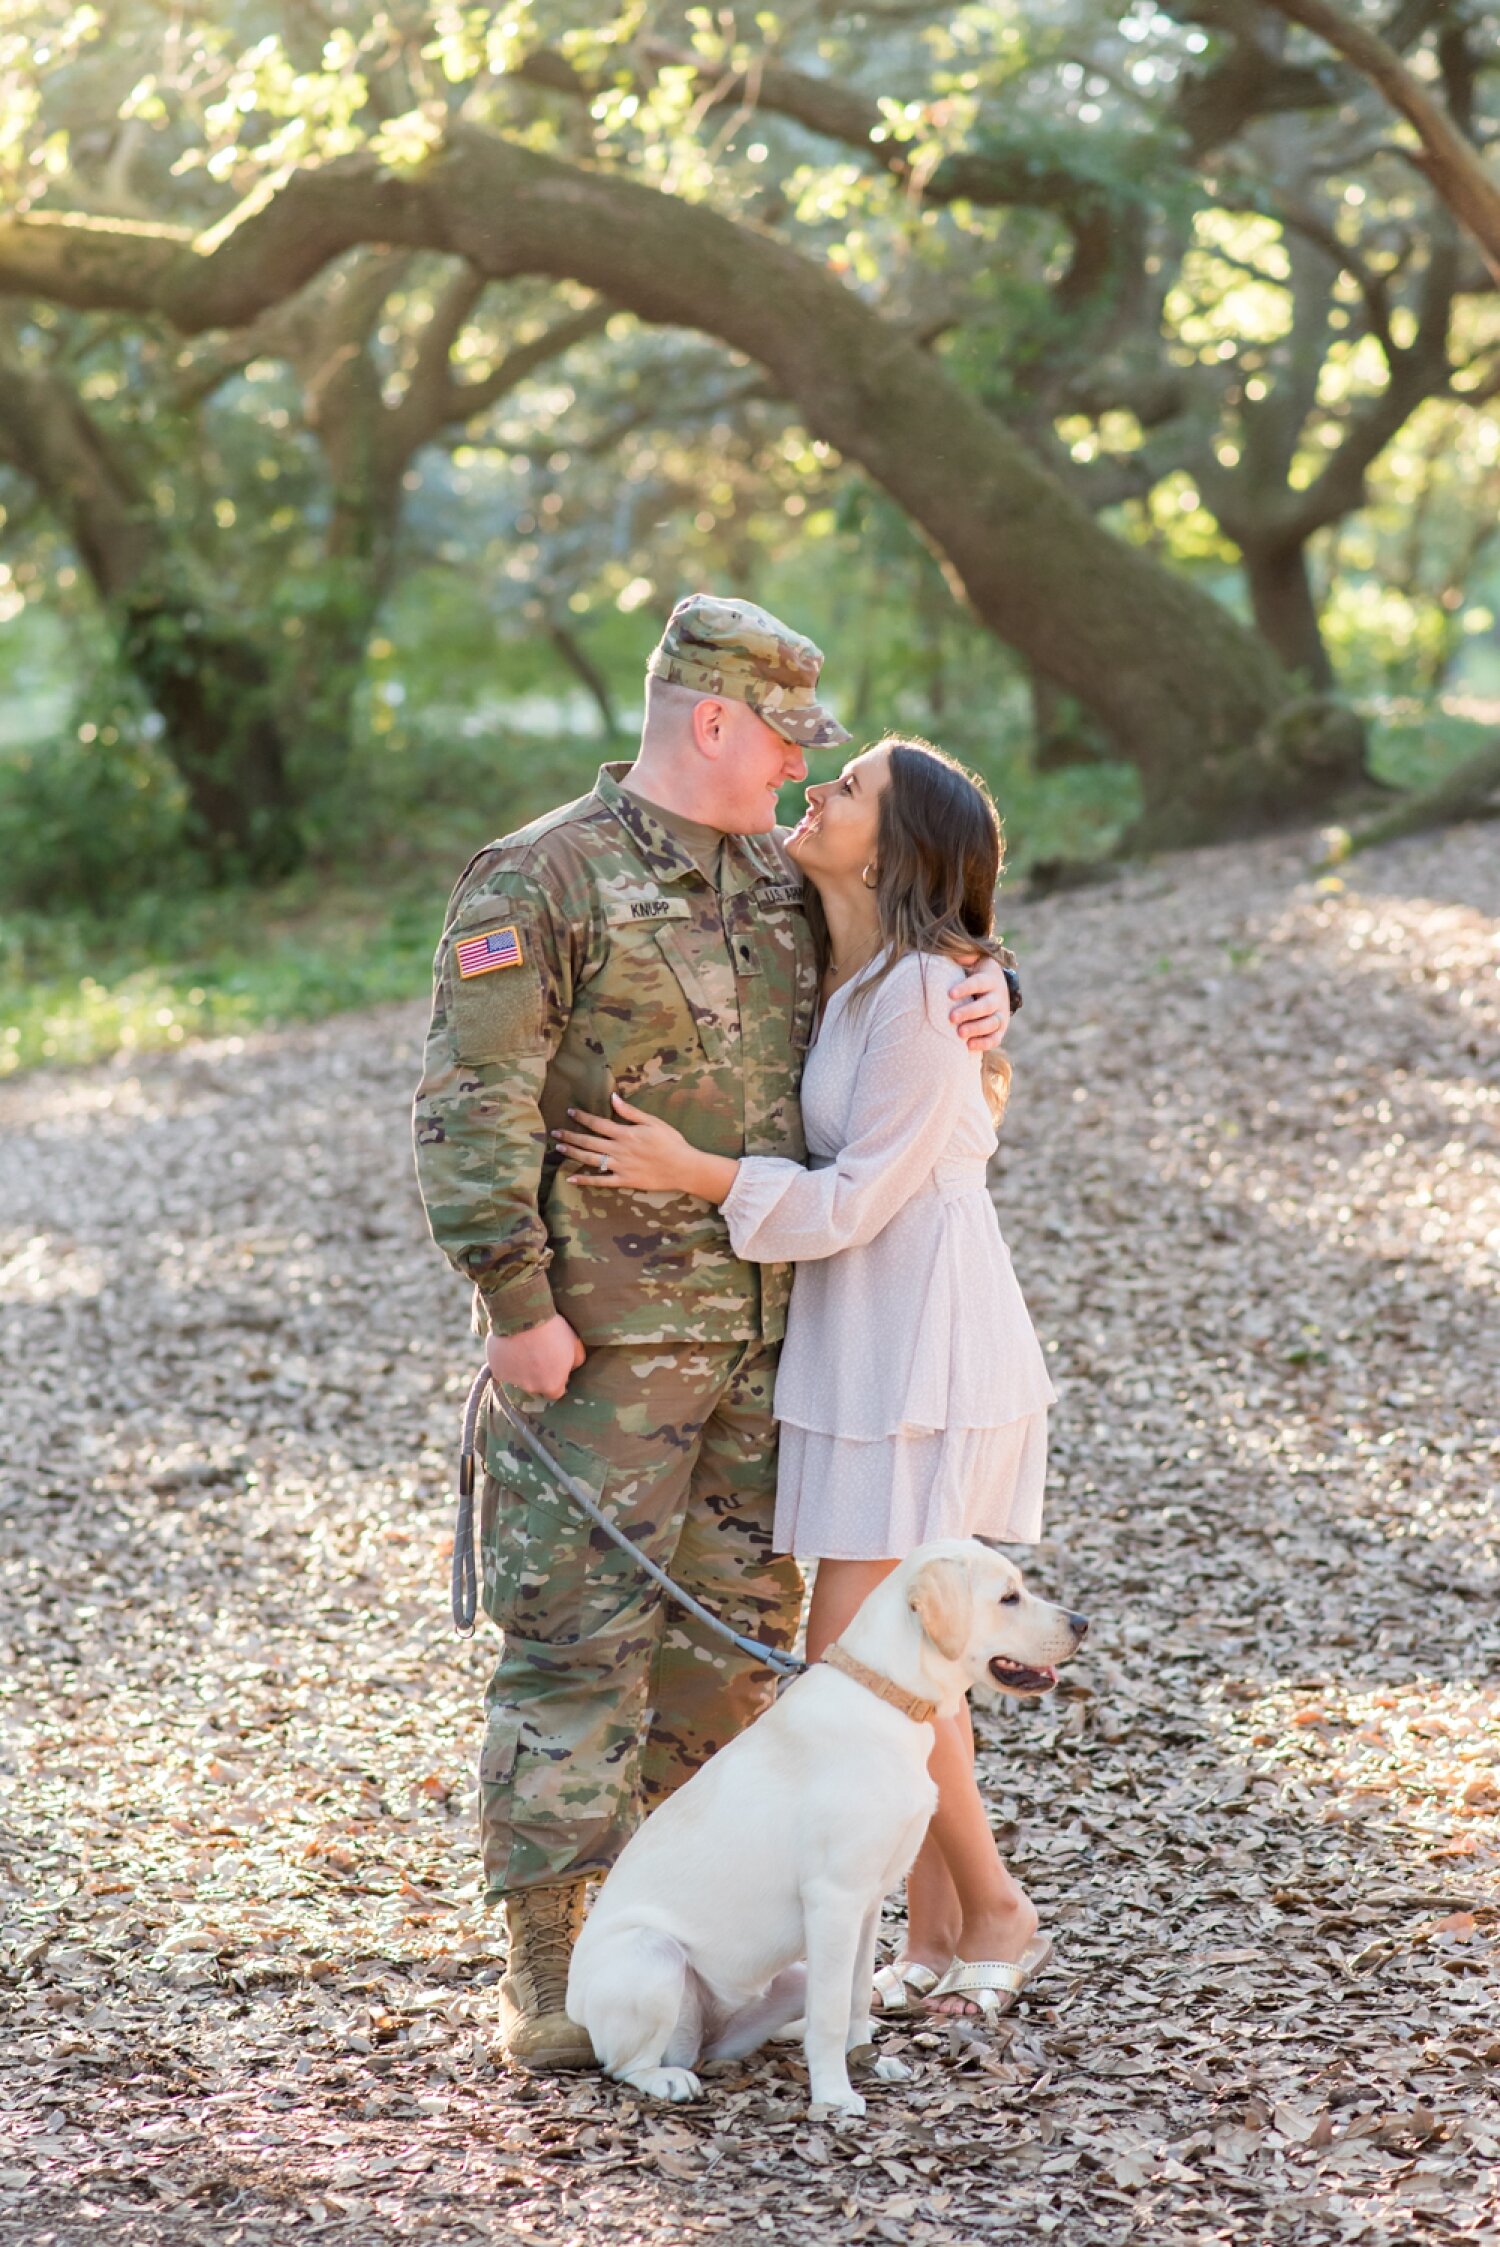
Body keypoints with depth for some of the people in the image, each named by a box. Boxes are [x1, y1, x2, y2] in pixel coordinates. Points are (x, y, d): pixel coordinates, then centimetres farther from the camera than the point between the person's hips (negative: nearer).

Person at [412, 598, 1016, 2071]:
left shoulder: (781, 881, 13)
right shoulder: (542, 881, -10)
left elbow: (908, 961, 25)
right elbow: (469, 1109, -14)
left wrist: (980, 991, 1)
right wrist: (516, 1304, -19)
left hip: (760, 1332, 7)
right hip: (601, 1340, -7)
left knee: (735, 1627, 12)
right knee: (580, 1639, -6)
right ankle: (544, 1974, 2)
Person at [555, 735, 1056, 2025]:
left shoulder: (921, 998, -17)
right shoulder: (852, 980, 10)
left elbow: (856, 1199, -17)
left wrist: (694, 1174, -22)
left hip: (920, 1354, -9)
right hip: (869, 1348, 9)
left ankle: (996, 1918, 7)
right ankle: (936, 1941, 19)